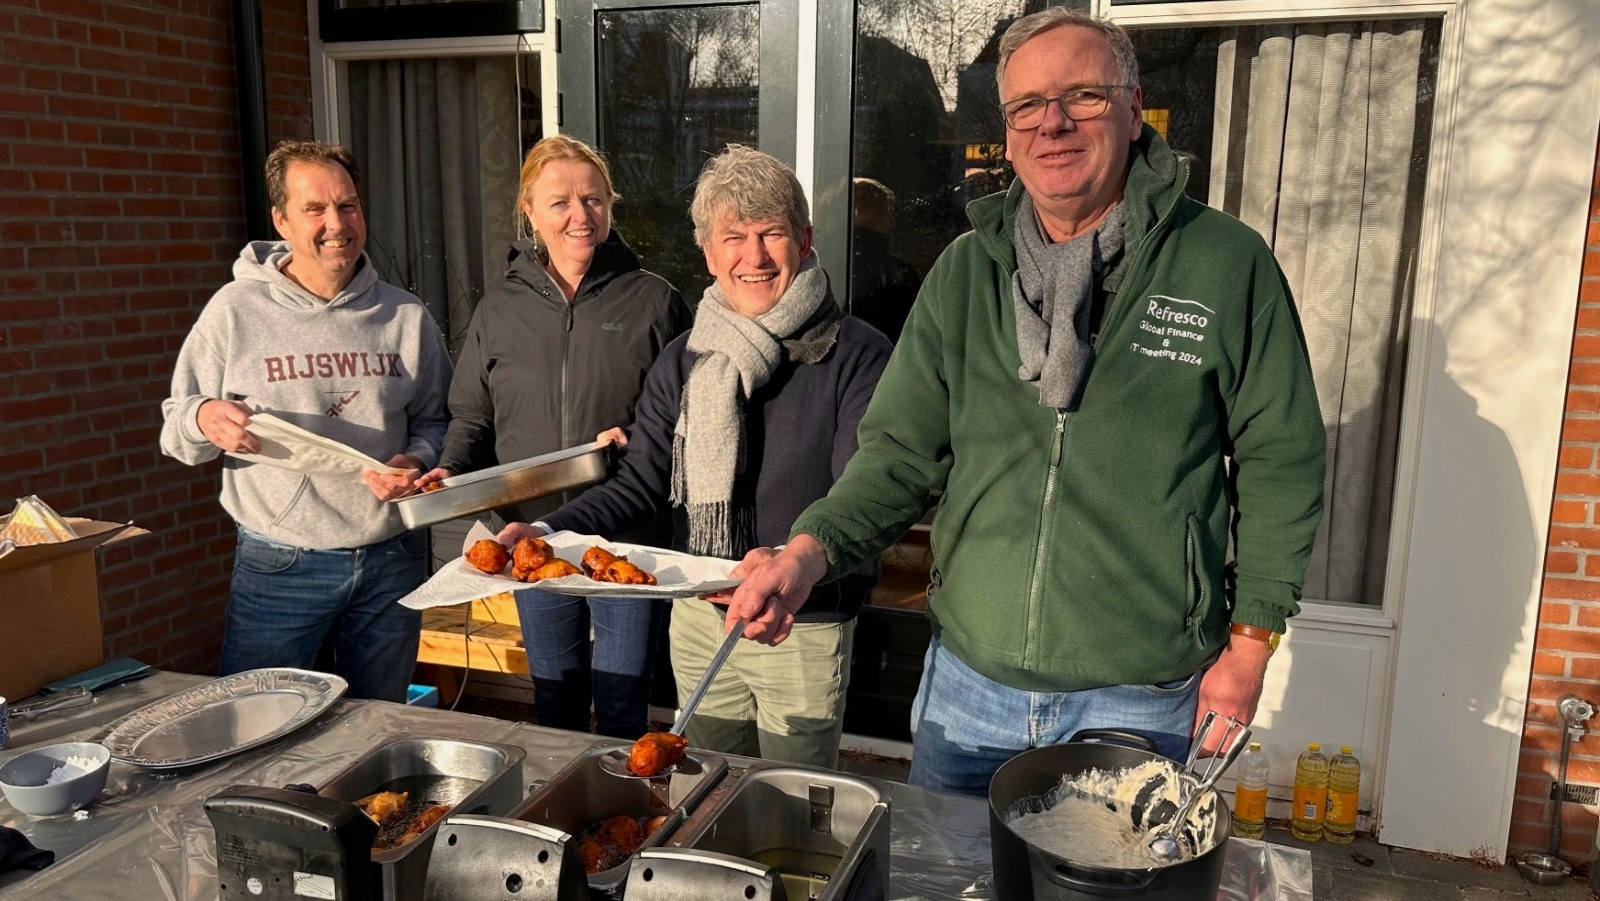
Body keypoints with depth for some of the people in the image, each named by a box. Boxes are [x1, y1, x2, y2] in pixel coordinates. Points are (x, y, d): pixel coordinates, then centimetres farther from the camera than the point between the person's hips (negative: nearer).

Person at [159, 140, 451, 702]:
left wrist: (416, 460, -11)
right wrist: (203, 420, -21)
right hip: (279, 566, -2)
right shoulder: (236, 309, -3)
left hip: (392, 560, 2)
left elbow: (434, 420, 10)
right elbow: (175, 430, 1)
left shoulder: (405, 316, 4)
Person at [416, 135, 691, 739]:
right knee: (554, 704, 19)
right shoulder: (499, 311, 7)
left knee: (623, 712, 5)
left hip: (628, 539, -3)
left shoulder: (653, 301, -2)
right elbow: (471, 417, 12)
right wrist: (451, 471, -7)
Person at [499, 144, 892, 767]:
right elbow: (643, 482, 4)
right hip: (698, 620, 5)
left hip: (804, 628, -4)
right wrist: (553, 530, -13)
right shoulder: (684, 360, 4)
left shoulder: (856, 355, -12)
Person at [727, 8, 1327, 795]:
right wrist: (810, 551, -14)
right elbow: (903, 452, 2)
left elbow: (1279, 460, -1)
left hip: (1137, 706, -2)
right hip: (965, 686, 3)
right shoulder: (964, 271, 2)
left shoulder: (1227, 264, -7)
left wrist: (1250, 641, -3)